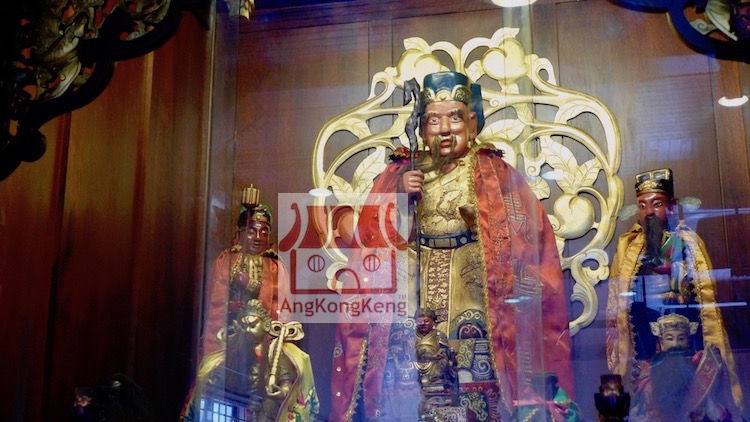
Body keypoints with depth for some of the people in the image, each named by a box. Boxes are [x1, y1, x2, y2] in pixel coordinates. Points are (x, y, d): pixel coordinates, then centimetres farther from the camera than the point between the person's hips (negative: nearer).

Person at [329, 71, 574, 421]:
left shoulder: (495, 174, 7)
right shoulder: (399, 175, 14)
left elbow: (528, 237, 0)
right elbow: (366, 238, 7)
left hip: (474, 288, -2)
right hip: (415, 293, 2)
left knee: (476, 384, -15)